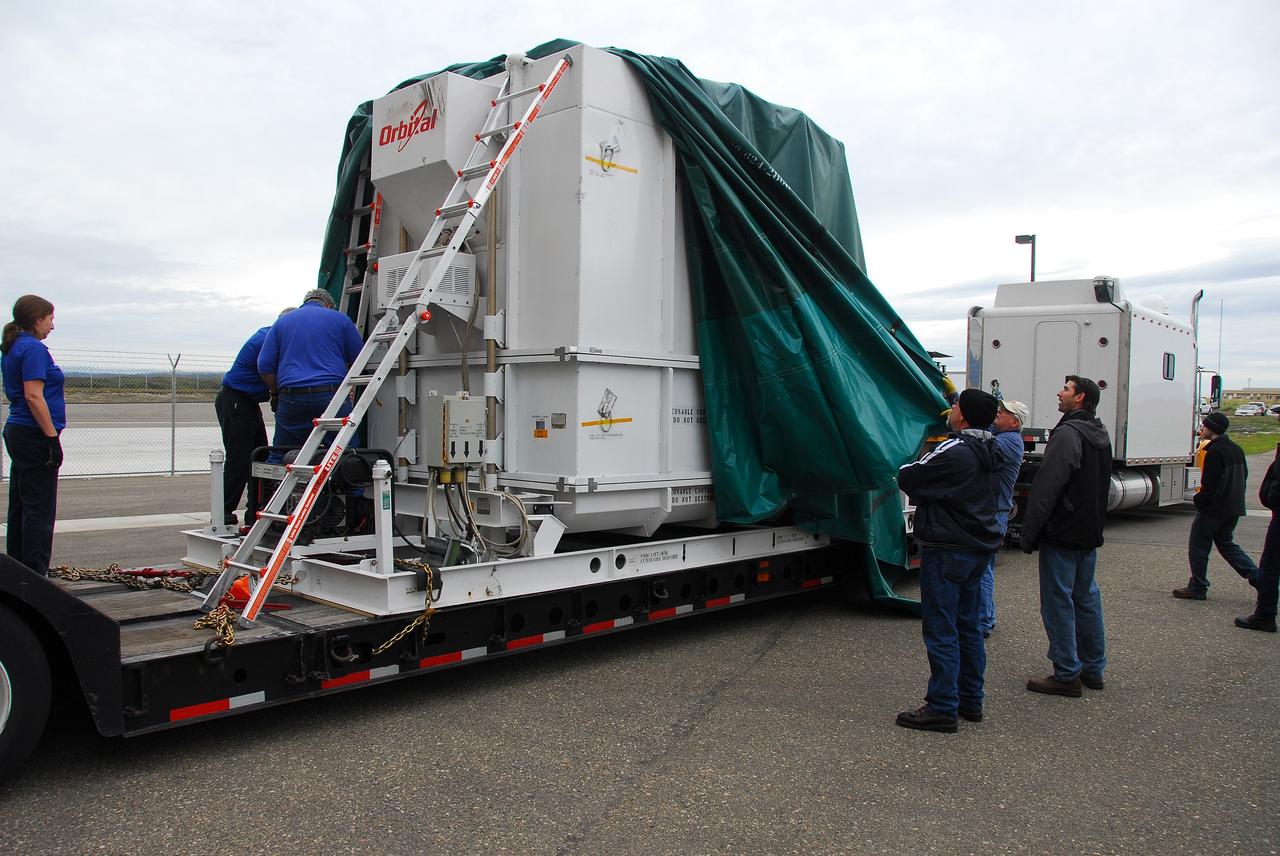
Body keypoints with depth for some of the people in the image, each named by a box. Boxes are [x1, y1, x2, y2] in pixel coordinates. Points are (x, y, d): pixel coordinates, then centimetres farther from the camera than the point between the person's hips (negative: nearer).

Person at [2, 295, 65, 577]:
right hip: (35, 436, -10)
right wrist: (53, 438, -20)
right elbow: (34, 396, -22)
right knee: (39, 508, -5)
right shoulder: (33, 348, -14)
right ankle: (35, 574, -1)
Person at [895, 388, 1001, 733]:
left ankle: (942, 708, 1)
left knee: (941, 630, -4)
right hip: (978, 549, 9)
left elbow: (906, 478, -15)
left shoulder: (954, 452, -20)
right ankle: (970, 701, 25)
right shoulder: (986, 450, 9)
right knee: (967, 626, 16)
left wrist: (915, 465, 5)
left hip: (948, 550, -9)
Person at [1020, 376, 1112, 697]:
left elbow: (1046, 488, -22)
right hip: (1090, 533, 10)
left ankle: (1067, 675, 2)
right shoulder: (1100, 434, 14)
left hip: (1062, 534, -9)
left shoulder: (1067, 433, -18)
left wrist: (1029, 532, -17)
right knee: (1087, 598, 16)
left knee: (1058, 602, -3)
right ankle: (1093, 669, 25)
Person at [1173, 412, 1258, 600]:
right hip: (1234, 508, 9)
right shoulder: (1236, 449, 9)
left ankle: (1197, 588, 8)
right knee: (1226, 544, 20)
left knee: (1198, 547, 2)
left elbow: (1210, 485, -22)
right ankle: (1257, 577, 12)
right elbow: (1243, 476, 17)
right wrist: (1233, 497, 20)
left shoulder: (1214, 452, -19)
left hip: (1214, 509, -9)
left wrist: (1198, 500, -8)